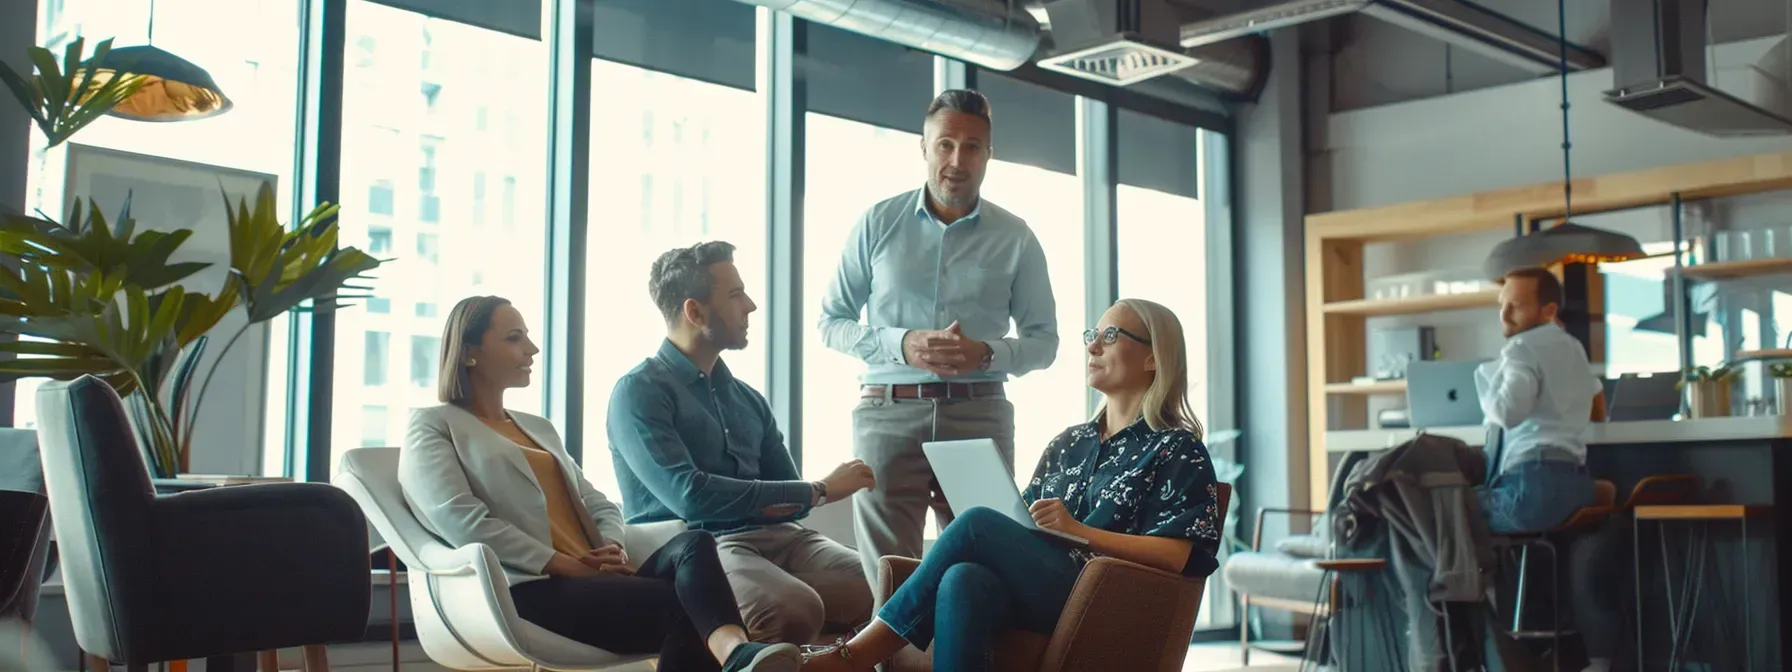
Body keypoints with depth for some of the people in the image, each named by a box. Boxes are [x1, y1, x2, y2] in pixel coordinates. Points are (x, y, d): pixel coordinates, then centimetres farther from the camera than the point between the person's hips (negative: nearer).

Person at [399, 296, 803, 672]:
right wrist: (565, 564, -14)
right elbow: (460, 521, -9)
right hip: (527, 591, -6)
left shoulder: (538, 428, 32)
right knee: (684, 604, -31)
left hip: (593, 579, 6)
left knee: (693, 544, -28)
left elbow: (598, 505, 25)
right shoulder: (432, 426, 8)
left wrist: (613, 547, -1)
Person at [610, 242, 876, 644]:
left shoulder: (748, 399, 23)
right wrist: (819, 491, -11)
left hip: (774, 537, 6)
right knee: (794, 608, -38)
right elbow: (689, 497, -14)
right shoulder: (639, 392, 0)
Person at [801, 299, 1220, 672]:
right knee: (963, 579, -32)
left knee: (978, 524, -27)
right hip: (1031, 593, 5)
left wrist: (1079, 531, -13)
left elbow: (1178, 555, -6)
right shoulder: (1067, 444, 28)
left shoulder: (1178, 449, 8)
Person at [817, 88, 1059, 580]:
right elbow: (831, 322, 8)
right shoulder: (879, 224, 8)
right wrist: (903, 345, -9)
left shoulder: (1015, 239, 8)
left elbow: (1043, 340, 11)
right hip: (888, 411, 0)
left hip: (978, 414, 0)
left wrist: (986, 353, -10)